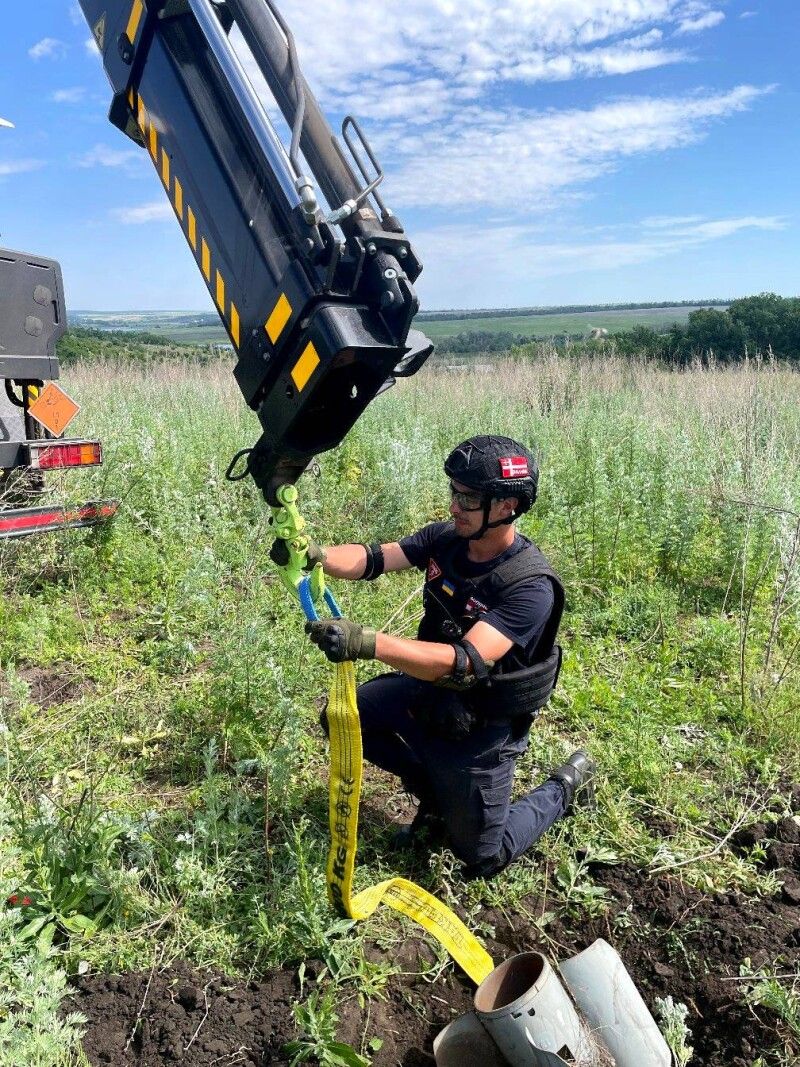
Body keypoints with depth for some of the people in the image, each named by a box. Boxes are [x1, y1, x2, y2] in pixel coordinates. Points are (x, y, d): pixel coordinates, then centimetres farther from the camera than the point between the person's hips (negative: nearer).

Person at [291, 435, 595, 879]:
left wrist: (367, 642, -54)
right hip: (428, 688, 6)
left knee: (482, 858, 7)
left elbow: (465, 663, -42)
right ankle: (435, 794, 21)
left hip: (480, 725, -6)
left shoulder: (530, 586, -32)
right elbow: (373, 559, -15)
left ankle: (567, 783, 31)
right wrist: (315, 554, -37)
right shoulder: (445, 538, -11)